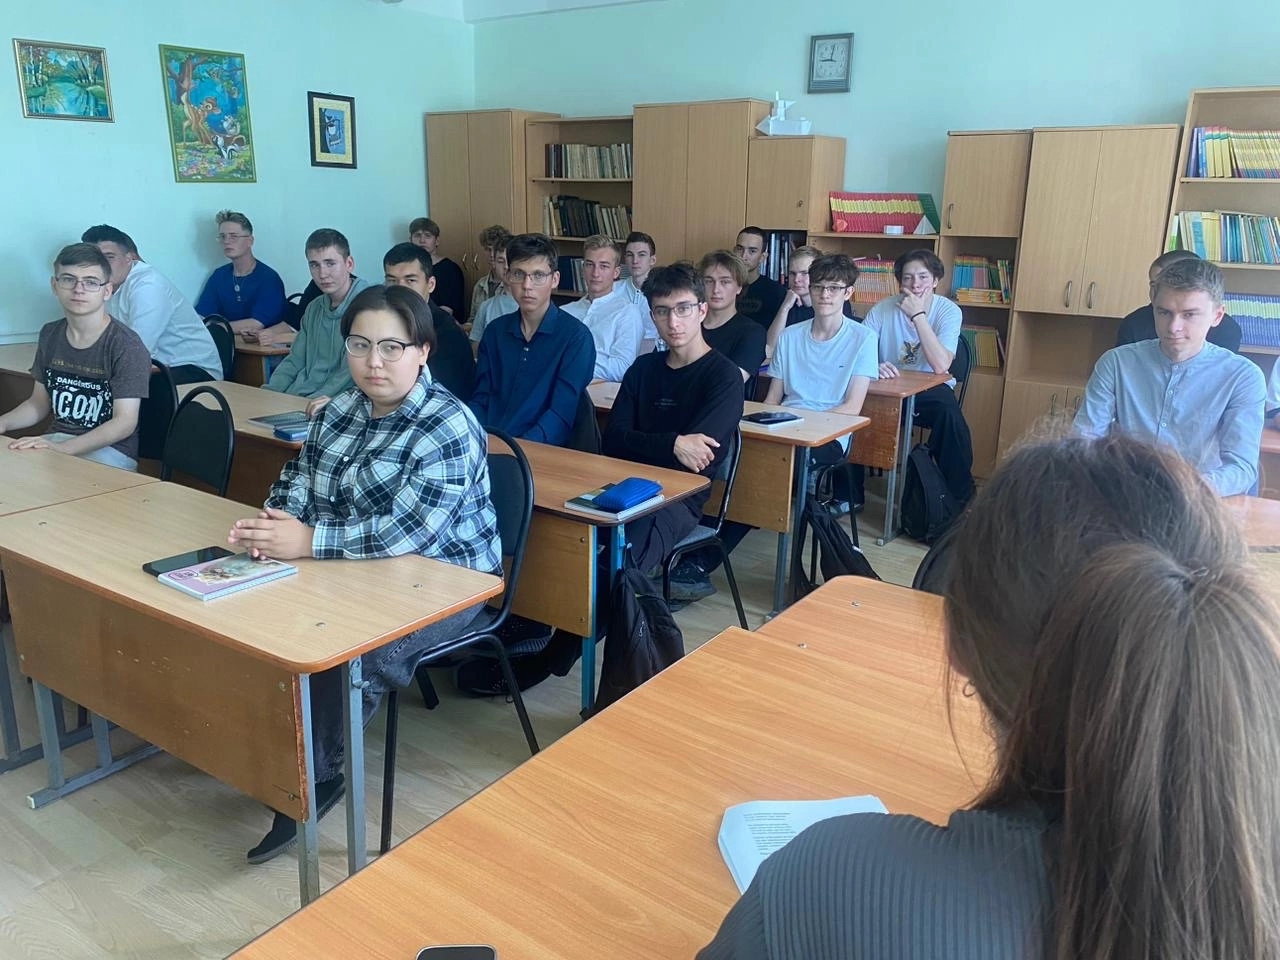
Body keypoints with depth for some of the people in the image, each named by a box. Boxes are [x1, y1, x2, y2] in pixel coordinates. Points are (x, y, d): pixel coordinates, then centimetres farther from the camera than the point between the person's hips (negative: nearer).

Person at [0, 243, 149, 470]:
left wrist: (63, 449, -27)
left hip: (112, 451, -6)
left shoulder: (126, 346, -12)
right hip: (57, 439, 7)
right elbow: (39, 403, 19)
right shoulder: (50, 335, 9)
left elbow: (125, 422, -17)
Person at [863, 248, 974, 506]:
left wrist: (918, 315, -24)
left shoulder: (948, 311, -9)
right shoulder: (883, 309, -5)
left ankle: (959, 499, -13)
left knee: (949, 413, -34)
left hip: (931, 391, -1)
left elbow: (941, 366, -24)